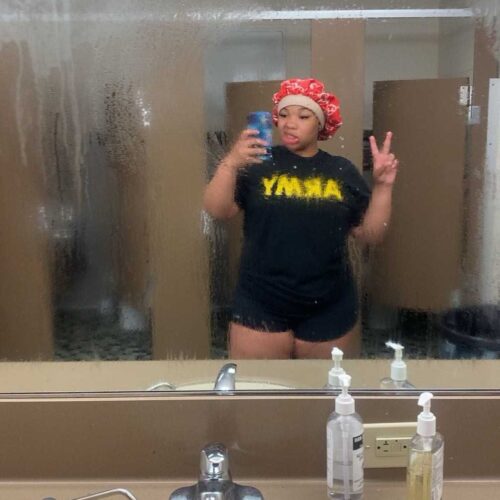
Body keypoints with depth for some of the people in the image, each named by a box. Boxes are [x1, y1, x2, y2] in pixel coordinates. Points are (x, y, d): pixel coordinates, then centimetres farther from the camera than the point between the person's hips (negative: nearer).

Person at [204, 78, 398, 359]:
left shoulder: (342, 171, 4)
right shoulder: (259, 163, -2)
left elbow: (371, 234, 4)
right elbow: (217, 211, -11)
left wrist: (383, 186, -9)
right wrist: (230, 163, -26)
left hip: (329, 311, 2)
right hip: (261, 308, -2)